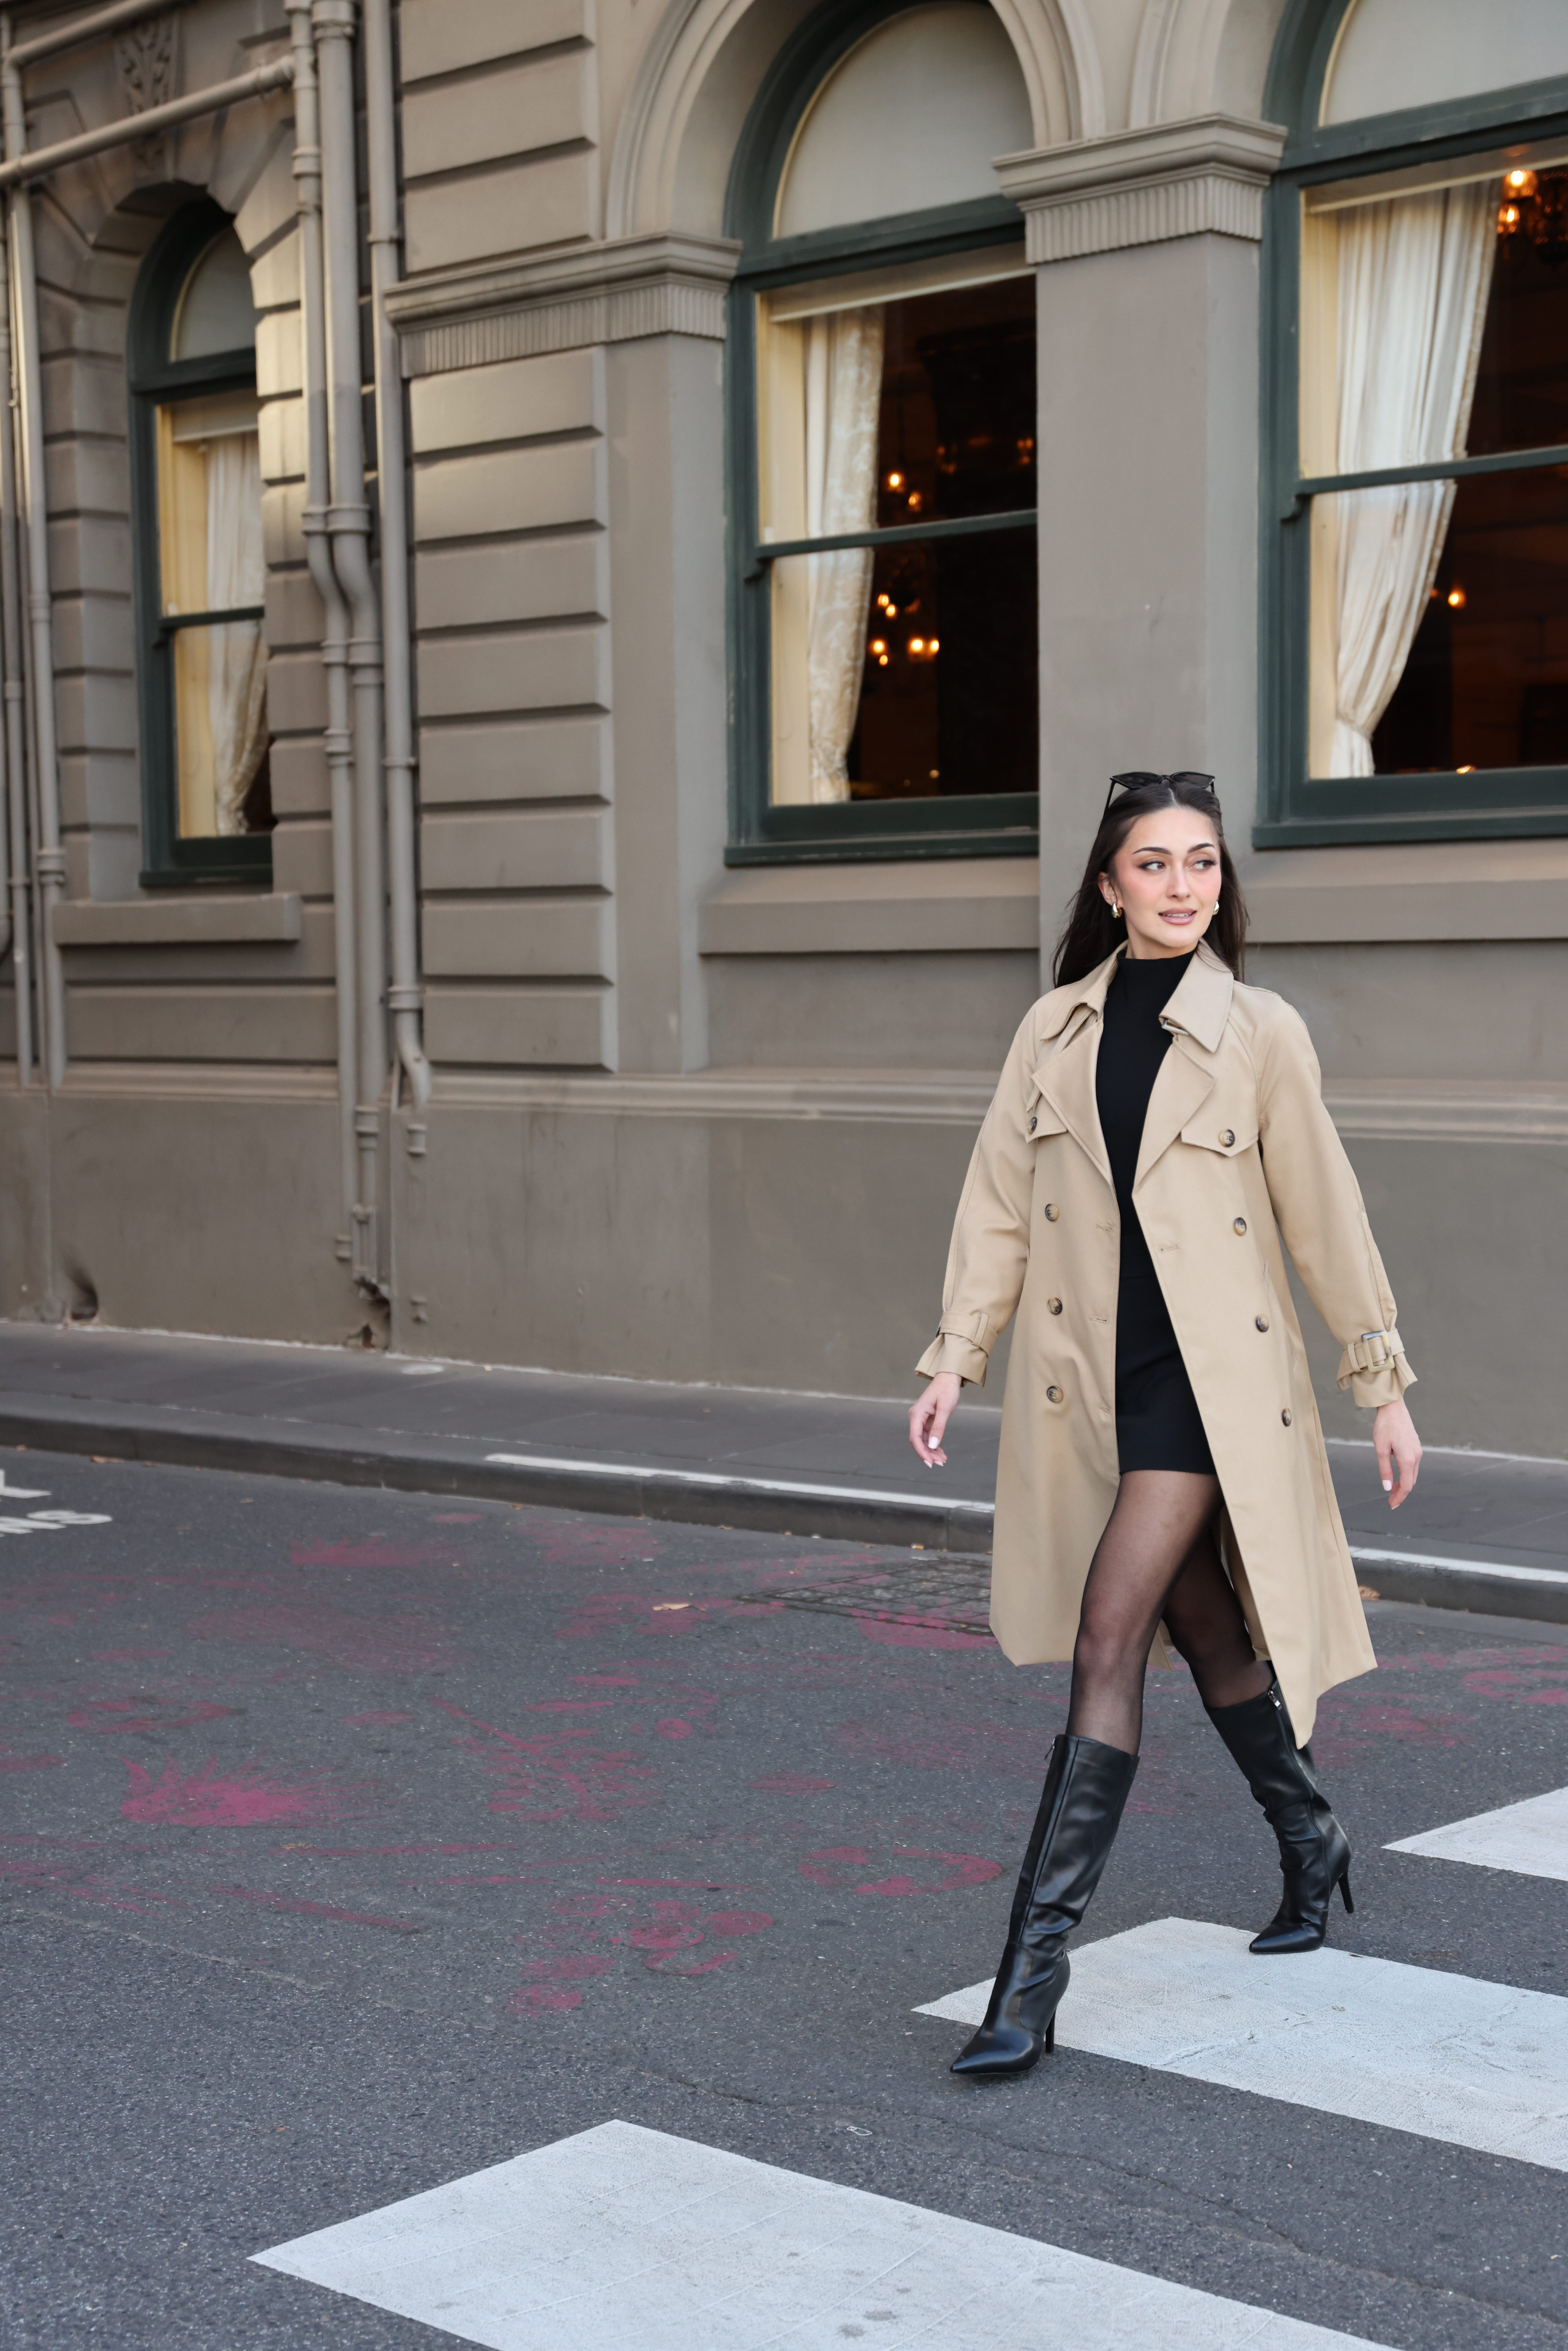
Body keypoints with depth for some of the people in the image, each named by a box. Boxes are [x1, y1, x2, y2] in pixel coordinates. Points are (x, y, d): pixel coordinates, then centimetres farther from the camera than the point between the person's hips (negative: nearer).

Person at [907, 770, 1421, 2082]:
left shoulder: (1258, 1032, -4)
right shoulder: (1055, 1029, 6)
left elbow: (1326, 1217, 1)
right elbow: (999, 1204, 9)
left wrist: (1386, 1388, 4)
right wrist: (954, 1361, 3)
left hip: (1211, 1379, -4)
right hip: (1087, 1379, 4)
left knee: (1108, 1634, -13)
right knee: (1201, 1626, 16)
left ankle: (1035, 1967, -11)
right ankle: (1312, 1845, 41)